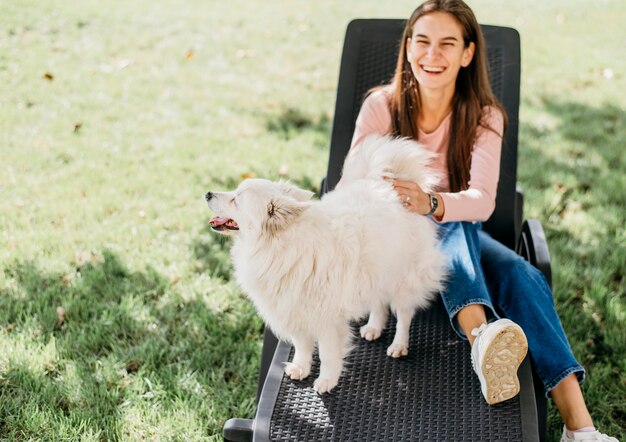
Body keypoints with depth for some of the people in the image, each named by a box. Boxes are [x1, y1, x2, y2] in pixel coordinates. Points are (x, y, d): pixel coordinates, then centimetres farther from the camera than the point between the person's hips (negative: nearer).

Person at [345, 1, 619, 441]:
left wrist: (433, 203, -46)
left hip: (459, 233, 2)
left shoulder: (484, 117, -7)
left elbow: (483, 201, -24)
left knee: (521, 274, -29)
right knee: (456, 233, -36)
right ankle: (481, 337, -65)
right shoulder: (382, 106, -9)